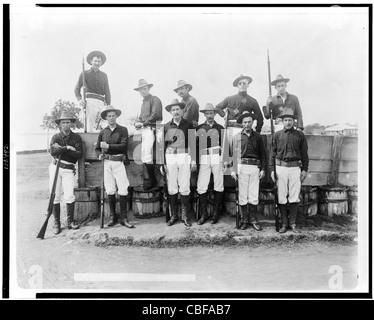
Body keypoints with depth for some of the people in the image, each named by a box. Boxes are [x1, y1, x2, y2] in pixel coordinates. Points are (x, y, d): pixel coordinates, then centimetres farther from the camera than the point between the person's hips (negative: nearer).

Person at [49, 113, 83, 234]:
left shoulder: (76, 138, 4)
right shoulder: (56, 137, 6)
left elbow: (79, 154, -10)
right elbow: (53, 152, -12)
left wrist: (61, 149, -12)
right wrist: (67, 148, -15)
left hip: (68, 169, -1)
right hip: (55, 167, 1)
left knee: (69, 196, -10)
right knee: (55, 196, 1)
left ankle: (70, 221, 4)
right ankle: (56, 223, 9)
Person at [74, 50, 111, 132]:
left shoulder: (104, 75, 23)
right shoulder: (85, 74, 16)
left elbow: (107, 92, 16)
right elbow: (76, 89, 15)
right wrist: (79, 99, -5)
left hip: (101, 102, 3)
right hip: (90, 101, -3)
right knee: (90, 129, -10)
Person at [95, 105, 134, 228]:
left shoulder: (123, 130, 4)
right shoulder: (103, 132, 13)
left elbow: (123, 145, -10)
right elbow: (97, 148, 18)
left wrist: (108, 146, -13)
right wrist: (99, 155, -2)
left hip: (119, 162, -3)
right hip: (107, 163, 3)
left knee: (123, 190, -7)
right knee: (110, 191, 5)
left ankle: (123, 218, 2)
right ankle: (113, 217, 16)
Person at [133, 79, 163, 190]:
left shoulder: (155, 99, -1)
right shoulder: (144, 102, 25)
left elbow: (155, 115, -11)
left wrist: (143, 123, -9)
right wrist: (137, 122, 4)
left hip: (151, 129, -8)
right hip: (144, 130, 8)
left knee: (146, 155, -14)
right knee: (145, 155, 5)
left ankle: (150, 180, -6)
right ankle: (147, 179, 9)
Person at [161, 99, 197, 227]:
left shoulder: (188, 125, 5)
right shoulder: (166, 126, 9)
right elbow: (163, 145, 10)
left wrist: (193, 160, -3)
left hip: (184, 157, -2)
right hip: (170, 157, 2)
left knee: (184, 187, -2)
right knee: (171, 188, 3)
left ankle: (185, 216, 8)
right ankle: (173, 215, 14)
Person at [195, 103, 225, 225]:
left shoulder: (220, 128, 10)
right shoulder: (199, 128, 11)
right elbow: (196, 145, 10)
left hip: (217, 158, 0)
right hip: (204, 159, 1)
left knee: (218, 186, 1)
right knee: (201, 186, -3)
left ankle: (216, 214, 12)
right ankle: (204, 214, 8)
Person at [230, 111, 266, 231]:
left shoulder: (258, 136, 10)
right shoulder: (237, 136, 6)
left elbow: (263, 153, 12)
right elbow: (235, 154, 4)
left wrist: (263, 169, 6)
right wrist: (233, 170, 0)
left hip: (255, 167, 1)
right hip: (242, 167, -1)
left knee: (254, 195, 3)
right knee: (243, 195, 3)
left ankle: (253, 219, 13)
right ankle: (244, 219, 13)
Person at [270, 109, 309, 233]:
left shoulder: (300, 135, 6)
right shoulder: (277, 135, 5)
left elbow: (304, 154, 9)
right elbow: (273, 153, 6)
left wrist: (304, 169, 5)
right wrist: (272, 170, 0)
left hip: (295, 168, 0)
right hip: (281, 168, 0)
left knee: (294, 197, 3)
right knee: (281, 198, 3)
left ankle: (292, 223, 15)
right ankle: (284, 223, 13)